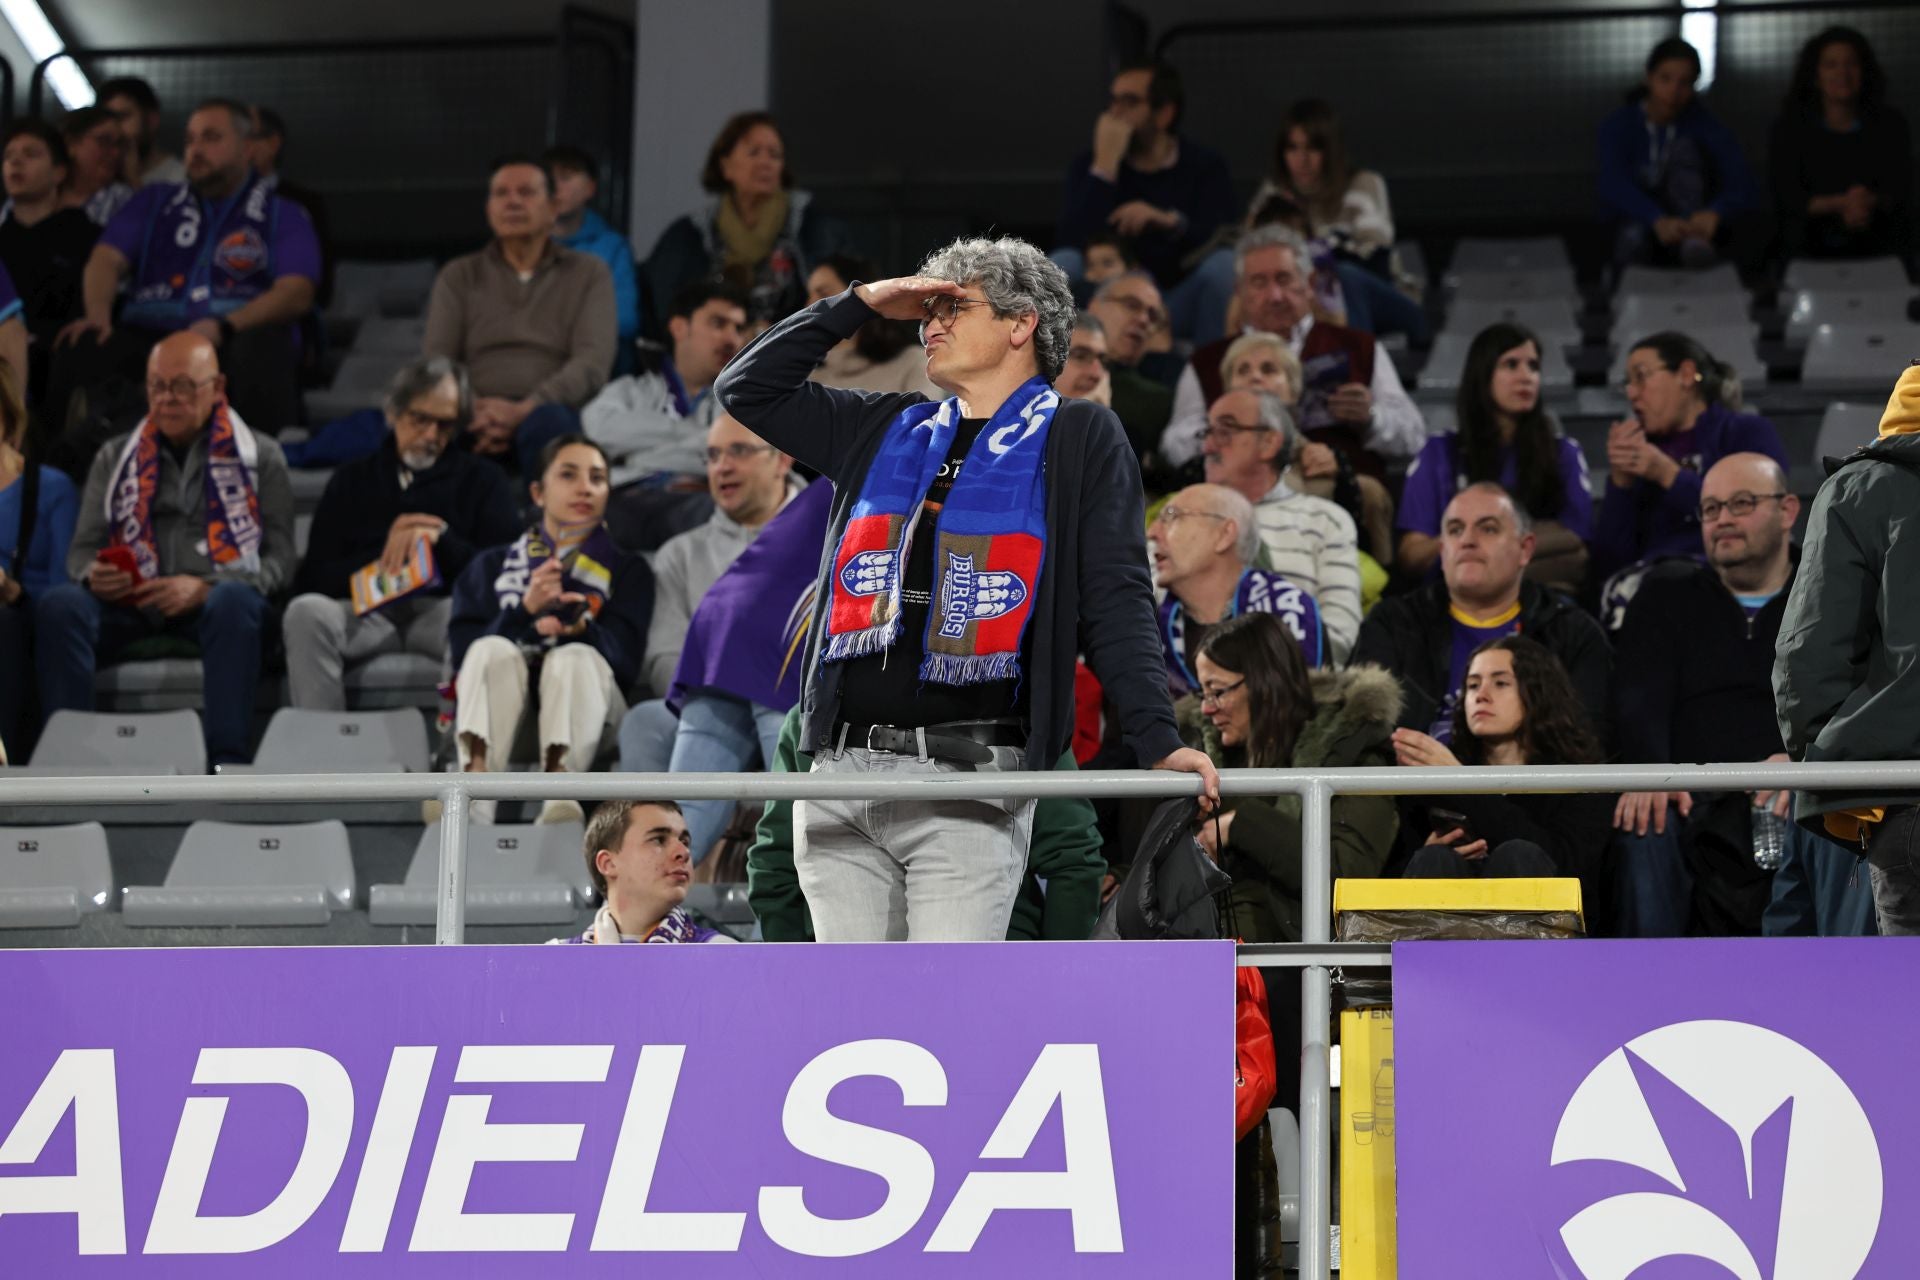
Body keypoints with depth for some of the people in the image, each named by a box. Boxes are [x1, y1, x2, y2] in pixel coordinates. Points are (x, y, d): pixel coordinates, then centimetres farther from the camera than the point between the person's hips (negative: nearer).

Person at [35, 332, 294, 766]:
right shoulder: (115, 458, 21)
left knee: (234, 602, -39)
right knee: (58, 607, -29)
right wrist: (93, 575, -11)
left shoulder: (260, 457, 11)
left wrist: (206, 588, -18)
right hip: (130, 603, 2)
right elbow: (82, 549, 17)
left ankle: (228, 759, -45)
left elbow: (280, 559, 1)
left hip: (215, 602, -2)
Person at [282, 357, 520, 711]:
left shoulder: (482, 480, 21)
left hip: (443, 607, -2)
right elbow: (314, 578, 11)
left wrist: (442, 538, -10)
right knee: (307, 612, -32)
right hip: (369, 611, 2)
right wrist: (383, 554, -5)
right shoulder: (353, 480, 24)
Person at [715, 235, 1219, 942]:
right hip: (840, 773, 5)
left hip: (970, 779, -5)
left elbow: (1115, 603, 0)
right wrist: (861, 304, 16)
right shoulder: (886, 432, 22)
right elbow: (747, 388, 25)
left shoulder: (1079, 439, 7)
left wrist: (1157, 743, -11)